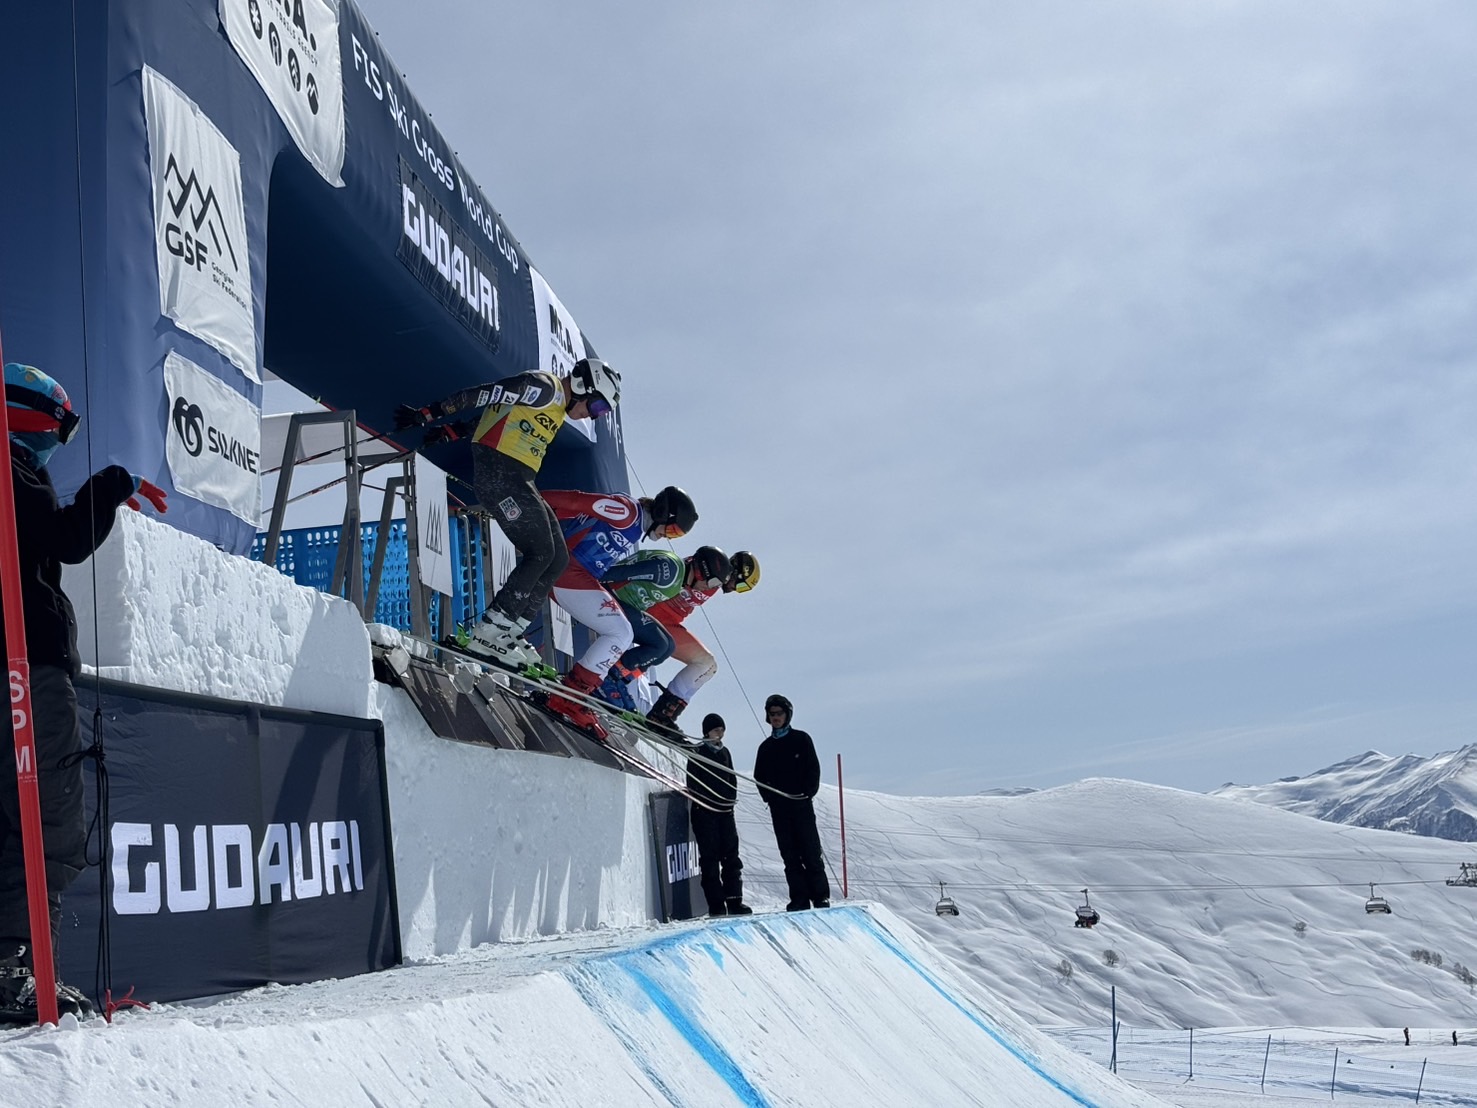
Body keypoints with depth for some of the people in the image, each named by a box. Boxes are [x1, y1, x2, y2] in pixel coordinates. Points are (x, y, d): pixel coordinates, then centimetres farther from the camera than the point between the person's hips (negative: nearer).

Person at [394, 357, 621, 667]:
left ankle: (510, 632, 4)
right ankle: (489, 633, -11)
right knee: (540, 554, -13)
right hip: (499, 475, -10)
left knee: (558, 559, 5)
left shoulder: (556, 408, 22)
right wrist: (429, 414, -17)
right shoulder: (545, 388, -9)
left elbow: (497, 415, 25)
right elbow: (483, 395, -15)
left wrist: (451, 432, 23)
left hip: (518, 482, 10)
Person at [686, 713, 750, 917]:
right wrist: (713, 800, -13)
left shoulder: (724, 752, 15)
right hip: (704, 811, -6)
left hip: (725, 811, 6)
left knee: (731, 855, 1)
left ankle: (734, 901, 2)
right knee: (710, 857, -4)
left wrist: (731, 798, 7)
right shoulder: (698, 753, -2)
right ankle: (716, 905, -4)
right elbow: (693, 782, -8)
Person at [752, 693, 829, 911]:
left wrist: (808, 793, -10)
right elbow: (759, 777, 14)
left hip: (801, 804, -3)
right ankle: (799, 899, 3)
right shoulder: (766, 747, 13)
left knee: (811, 852, -5)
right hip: (778, 808, 3)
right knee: (790, 855, 2)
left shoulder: (801, 739, 3)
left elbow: (813, 769, -1)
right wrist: (769, 797, -1)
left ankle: (821, 896, -1)